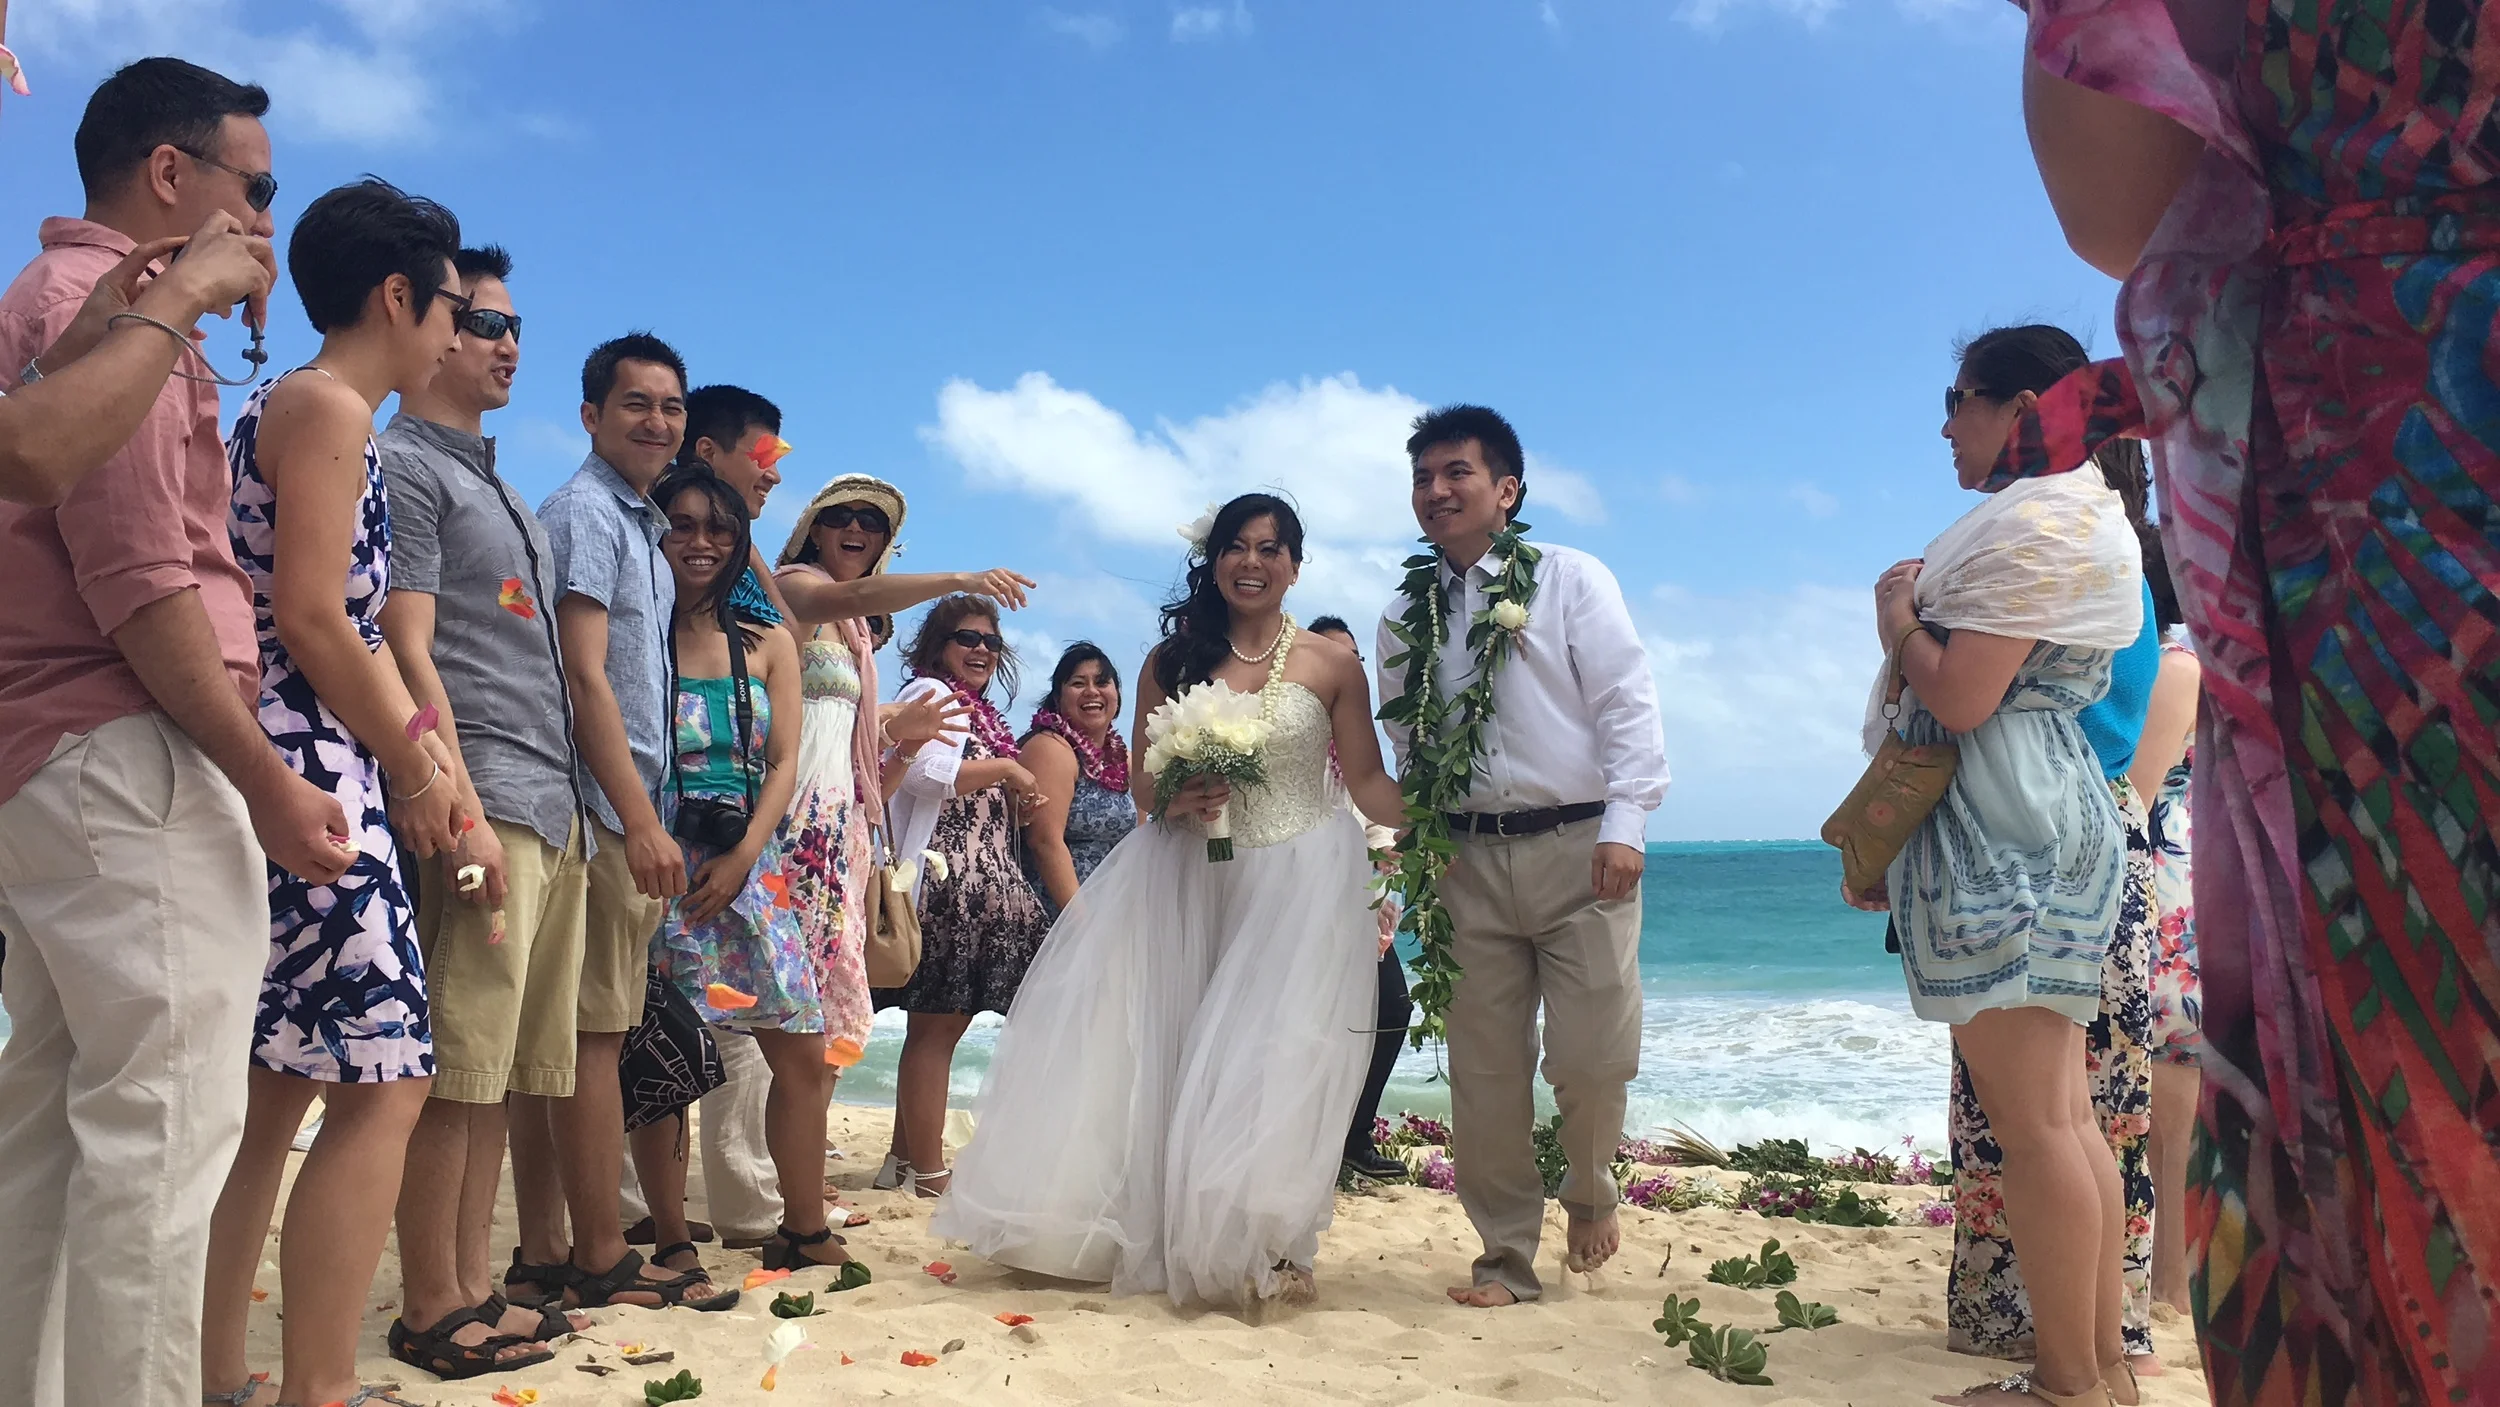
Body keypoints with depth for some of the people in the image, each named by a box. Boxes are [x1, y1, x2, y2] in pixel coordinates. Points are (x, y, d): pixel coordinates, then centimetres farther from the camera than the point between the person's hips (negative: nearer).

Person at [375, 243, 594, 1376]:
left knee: (509, 1072, 10)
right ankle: (429, 1313, 2)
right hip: (485, 802, -9)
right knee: (457, 1073, -6)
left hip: (551, 810, 9)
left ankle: (473, 1290, 17)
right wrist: (464, 812, -18)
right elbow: (408, 652, -11)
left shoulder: (500, 492, 25)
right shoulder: (402, 465, -2)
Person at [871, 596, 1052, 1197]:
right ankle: (928, 1171, -1)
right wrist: (1007, 769, -10)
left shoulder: (980, 713, 25)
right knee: (936, 1027, -6)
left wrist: (1016, 806, 13)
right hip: (943, 885, -9)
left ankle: (904, 1159, 19)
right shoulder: (930, 693, -3)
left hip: (981, 888, 9)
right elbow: (927, 771, -20)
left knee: (943, 1025, 11)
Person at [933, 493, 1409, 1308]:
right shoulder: (1172, 661, 5)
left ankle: (1258, 1252, 8)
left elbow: (1369, 783, -1)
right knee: (1152, 1047, 2)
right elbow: (1143, 784, 8)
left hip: (1296, 886, -2)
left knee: (1270, 1058, -5)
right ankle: (1144, 1232, 17)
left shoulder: (1330, 667, 0)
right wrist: (1175, 799, -15)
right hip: (1187, 878, 2)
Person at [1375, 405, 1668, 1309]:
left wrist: (1624, 825, -13)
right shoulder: (1406, 617, 14)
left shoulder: (1571, 580, 3)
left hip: (1577, 848, -3)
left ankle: (1590, 1195, 27)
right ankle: (1507, 1257, 18)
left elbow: (1627, 704, -4)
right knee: (1484, 1068, 4)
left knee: (1592, 1056, -5)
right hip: (1468, 859, 3)